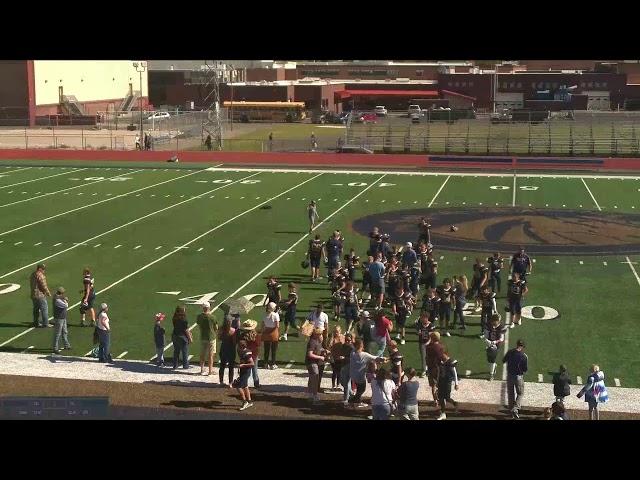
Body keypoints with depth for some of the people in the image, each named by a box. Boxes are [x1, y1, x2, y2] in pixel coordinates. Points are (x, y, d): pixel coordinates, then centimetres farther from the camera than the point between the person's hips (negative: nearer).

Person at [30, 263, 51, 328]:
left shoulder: (32, 275, 11)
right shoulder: (40, 276, -19)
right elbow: (44, 286, -19)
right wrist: (48, 293, -6)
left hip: (33, 295, 9)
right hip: (40, 295, -9)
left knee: (36, 309, 16)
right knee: (44, 309, -2)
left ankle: (35, 323, 22)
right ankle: (45, 323, -1)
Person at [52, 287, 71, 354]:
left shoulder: (60, 299, 8)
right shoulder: (57, 300, -23)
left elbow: (66, 307, 17)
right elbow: (66, 305, -27)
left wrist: (66, 300, -2)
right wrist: (65, 300, -8)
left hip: (63, 318, 10)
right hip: (59, 319, -10)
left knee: (65, 332, 20)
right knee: (57, 334, -3)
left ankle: (66, 345, 33)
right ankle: (55, 348, 3)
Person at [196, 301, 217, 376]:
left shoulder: (199, 317, -4)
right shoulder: (211, 317, -16)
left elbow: (199, 326, 8)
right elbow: (216, 327, -6)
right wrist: (216, 334, 14)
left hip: (202, 337, 4)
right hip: (211, 337, -4)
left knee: (202, 354, 13)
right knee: (211, 355, 5)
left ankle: (202, 370, 16)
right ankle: (210, 370, 9)